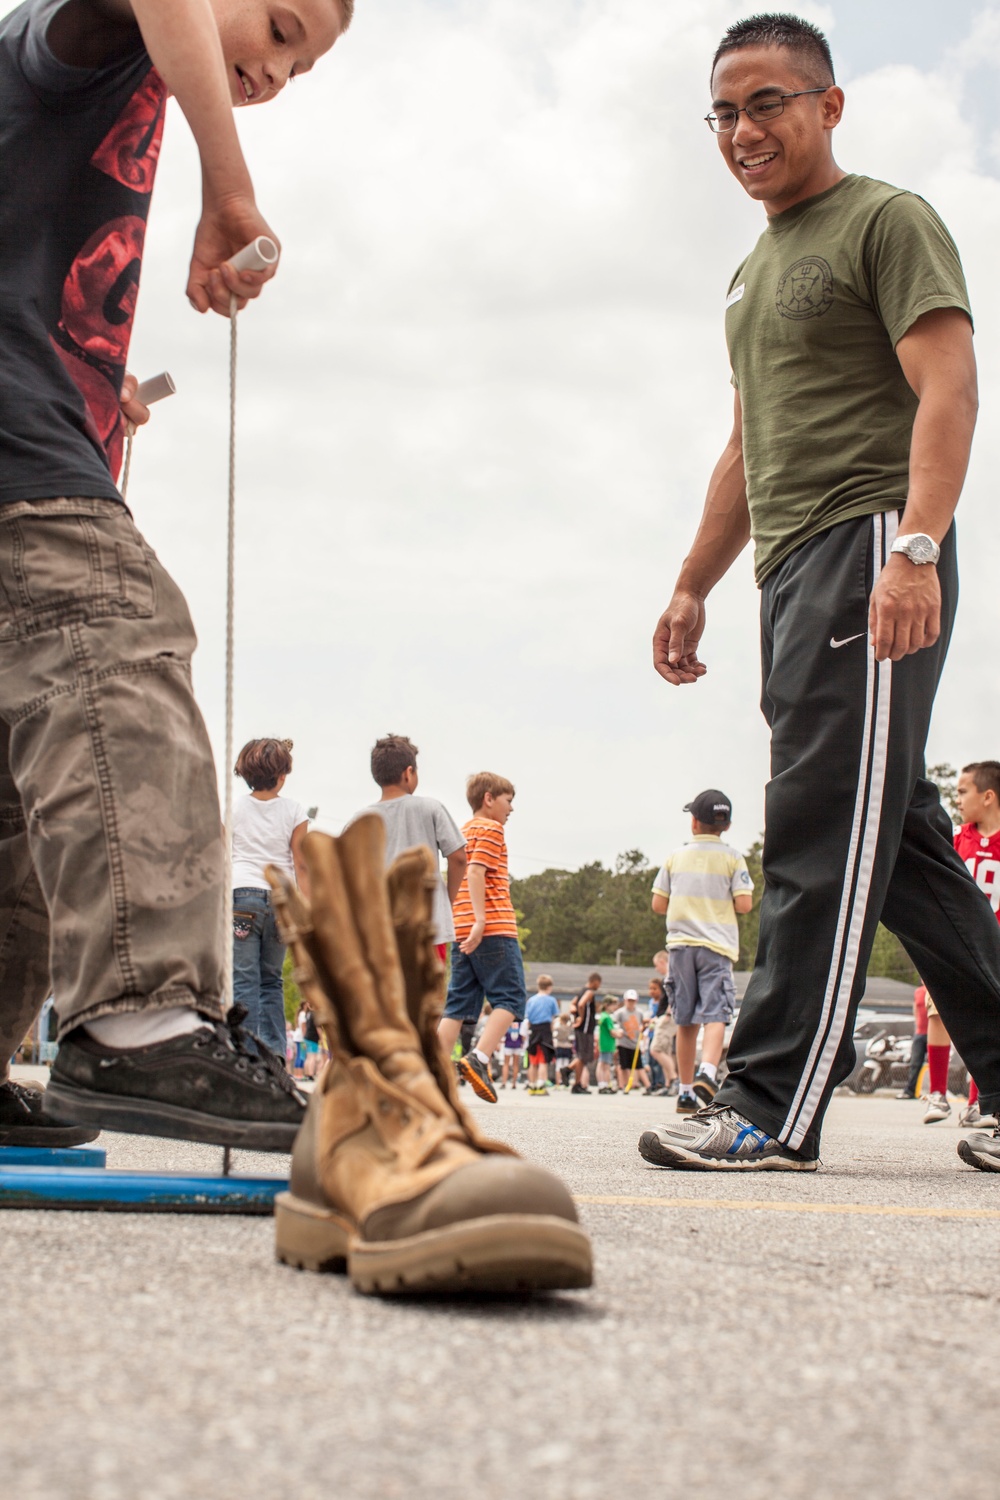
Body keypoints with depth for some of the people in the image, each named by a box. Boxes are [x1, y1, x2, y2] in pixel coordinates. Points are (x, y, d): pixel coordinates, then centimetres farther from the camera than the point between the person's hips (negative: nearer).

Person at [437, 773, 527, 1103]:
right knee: (510, 999, -7)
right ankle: (479, 1058, -22)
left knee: (458, 1004, 6)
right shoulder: (490, 829, -2)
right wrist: (481, 919, -22)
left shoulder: (464, 831, 24)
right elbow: (475, 871, -15)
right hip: (494, 929, -9)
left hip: (463, 932, 9)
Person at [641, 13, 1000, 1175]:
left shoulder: (888, 221, 0)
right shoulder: (753, 274, 25)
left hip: (870, 548, -9)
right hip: (792, 570, 9)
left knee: (823, 828, -12)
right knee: (898, 836, 8)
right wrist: (691, 588, 24)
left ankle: (774, 1109, -13)